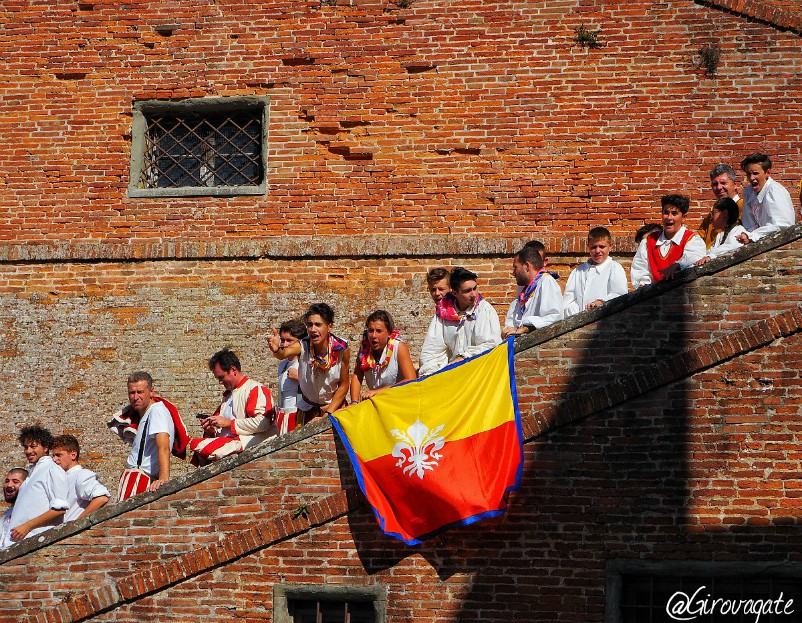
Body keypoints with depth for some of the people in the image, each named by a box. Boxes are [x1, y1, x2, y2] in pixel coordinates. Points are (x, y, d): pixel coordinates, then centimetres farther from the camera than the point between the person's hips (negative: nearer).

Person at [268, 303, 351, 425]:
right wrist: (276, 350, -65)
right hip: (308, 408, 0)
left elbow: (344, 385, -11)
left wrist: (328, 414, -14)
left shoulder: (342, 349, -19)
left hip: (335, 405, 0)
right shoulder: (302, 346, -20)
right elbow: (283, 354, -42)